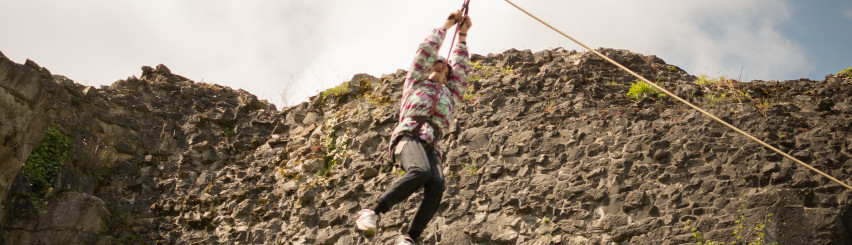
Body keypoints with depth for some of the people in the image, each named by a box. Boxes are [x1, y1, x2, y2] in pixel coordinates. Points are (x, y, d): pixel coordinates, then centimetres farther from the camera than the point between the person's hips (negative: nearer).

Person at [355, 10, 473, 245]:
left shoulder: (450, 95, 36)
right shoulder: (417, 82, 27)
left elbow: (461, 68, 36)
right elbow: (426, 49, 26)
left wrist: (462, 35, 37)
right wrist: (447, 25, 34)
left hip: (430, 147, 4)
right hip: (408, 136, -4)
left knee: (437, 184, -30)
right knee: (421, 172, -37)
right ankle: (371, 212, -33)